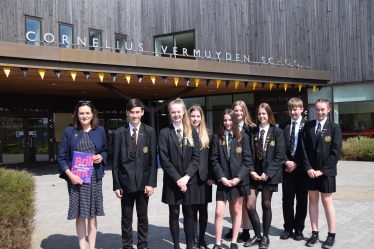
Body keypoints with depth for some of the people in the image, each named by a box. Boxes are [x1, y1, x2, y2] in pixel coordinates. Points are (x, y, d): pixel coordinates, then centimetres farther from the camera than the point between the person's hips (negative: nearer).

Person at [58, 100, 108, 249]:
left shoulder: (100, 131, 5)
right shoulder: (69, 131, -1)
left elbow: (105, 151, 16)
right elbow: (62, 157, -1)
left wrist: (101, 157, -7)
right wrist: (70, 174, -14)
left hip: (94, 179, 2)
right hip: (76, 179, -1)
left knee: (92, 215, 8)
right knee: (80, 215, 5)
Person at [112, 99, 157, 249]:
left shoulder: (150, 132, 2)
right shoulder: (119, 133, 1)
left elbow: (153, 159, 0)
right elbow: (115, 161, 0)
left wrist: (151, 182, -6)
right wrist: (116, 185, -4)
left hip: (143, 181, 1)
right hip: (126, 182, -1)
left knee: (143, 217, 12)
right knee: (126, 218, 7)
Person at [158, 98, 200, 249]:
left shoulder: (192, 132, 6)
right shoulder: (165, 133, -1)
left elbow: (196, 158, 0)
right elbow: (164, 160, -6)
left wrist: (186, 177, -12)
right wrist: (177, 178, -12)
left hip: (189, 180, 1)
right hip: (172, 181, -1)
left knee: (189, 213, 8)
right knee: (174, 214, 6)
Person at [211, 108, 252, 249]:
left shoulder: (242, 138, 1)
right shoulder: (217, 138, 3)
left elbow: (247, 160, -2)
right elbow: (214, 160, -1)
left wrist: (238, 177, -11)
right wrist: (221, 177, -11)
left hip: (239, 180, 0)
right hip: (223, 181, 0)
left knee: (237, 211, 9)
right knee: (219, 212, -3)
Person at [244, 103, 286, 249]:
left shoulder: (277, 132, -3)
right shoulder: (253, 132, 5)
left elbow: (280, 156, -8)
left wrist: (267, 173, -14)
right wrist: (251, 171, -8)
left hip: (269, 174, -2)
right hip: (254, 173, 3)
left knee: (266, 205, 7)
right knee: (250, 206, -1)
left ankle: (265, 237, 22)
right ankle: (257, 235, 17)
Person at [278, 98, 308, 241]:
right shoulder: (283, 126, 8)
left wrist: (296, 163, -12)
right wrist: (286, 162, -9)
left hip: (301, 168, -2)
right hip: (287, 167, 2)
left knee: (301, 199, 6)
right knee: (287, 199, 7)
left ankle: (299, 229, 18)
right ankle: (288, 228, 18)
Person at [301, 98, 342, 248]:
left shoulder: (334, 127, -3)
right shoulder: (308, 126, 5)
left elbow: (336, 152, -8)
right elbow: (304, 149, 2)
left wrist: (322, 170, -13)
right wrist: (308, 168, -9)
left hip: (326, 171, -3)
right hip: (311, 171, 3)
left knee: (327, 201, 3)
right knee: (313, 201, 8)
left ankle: (331, 235, 13)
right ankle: (314, 234, 15)